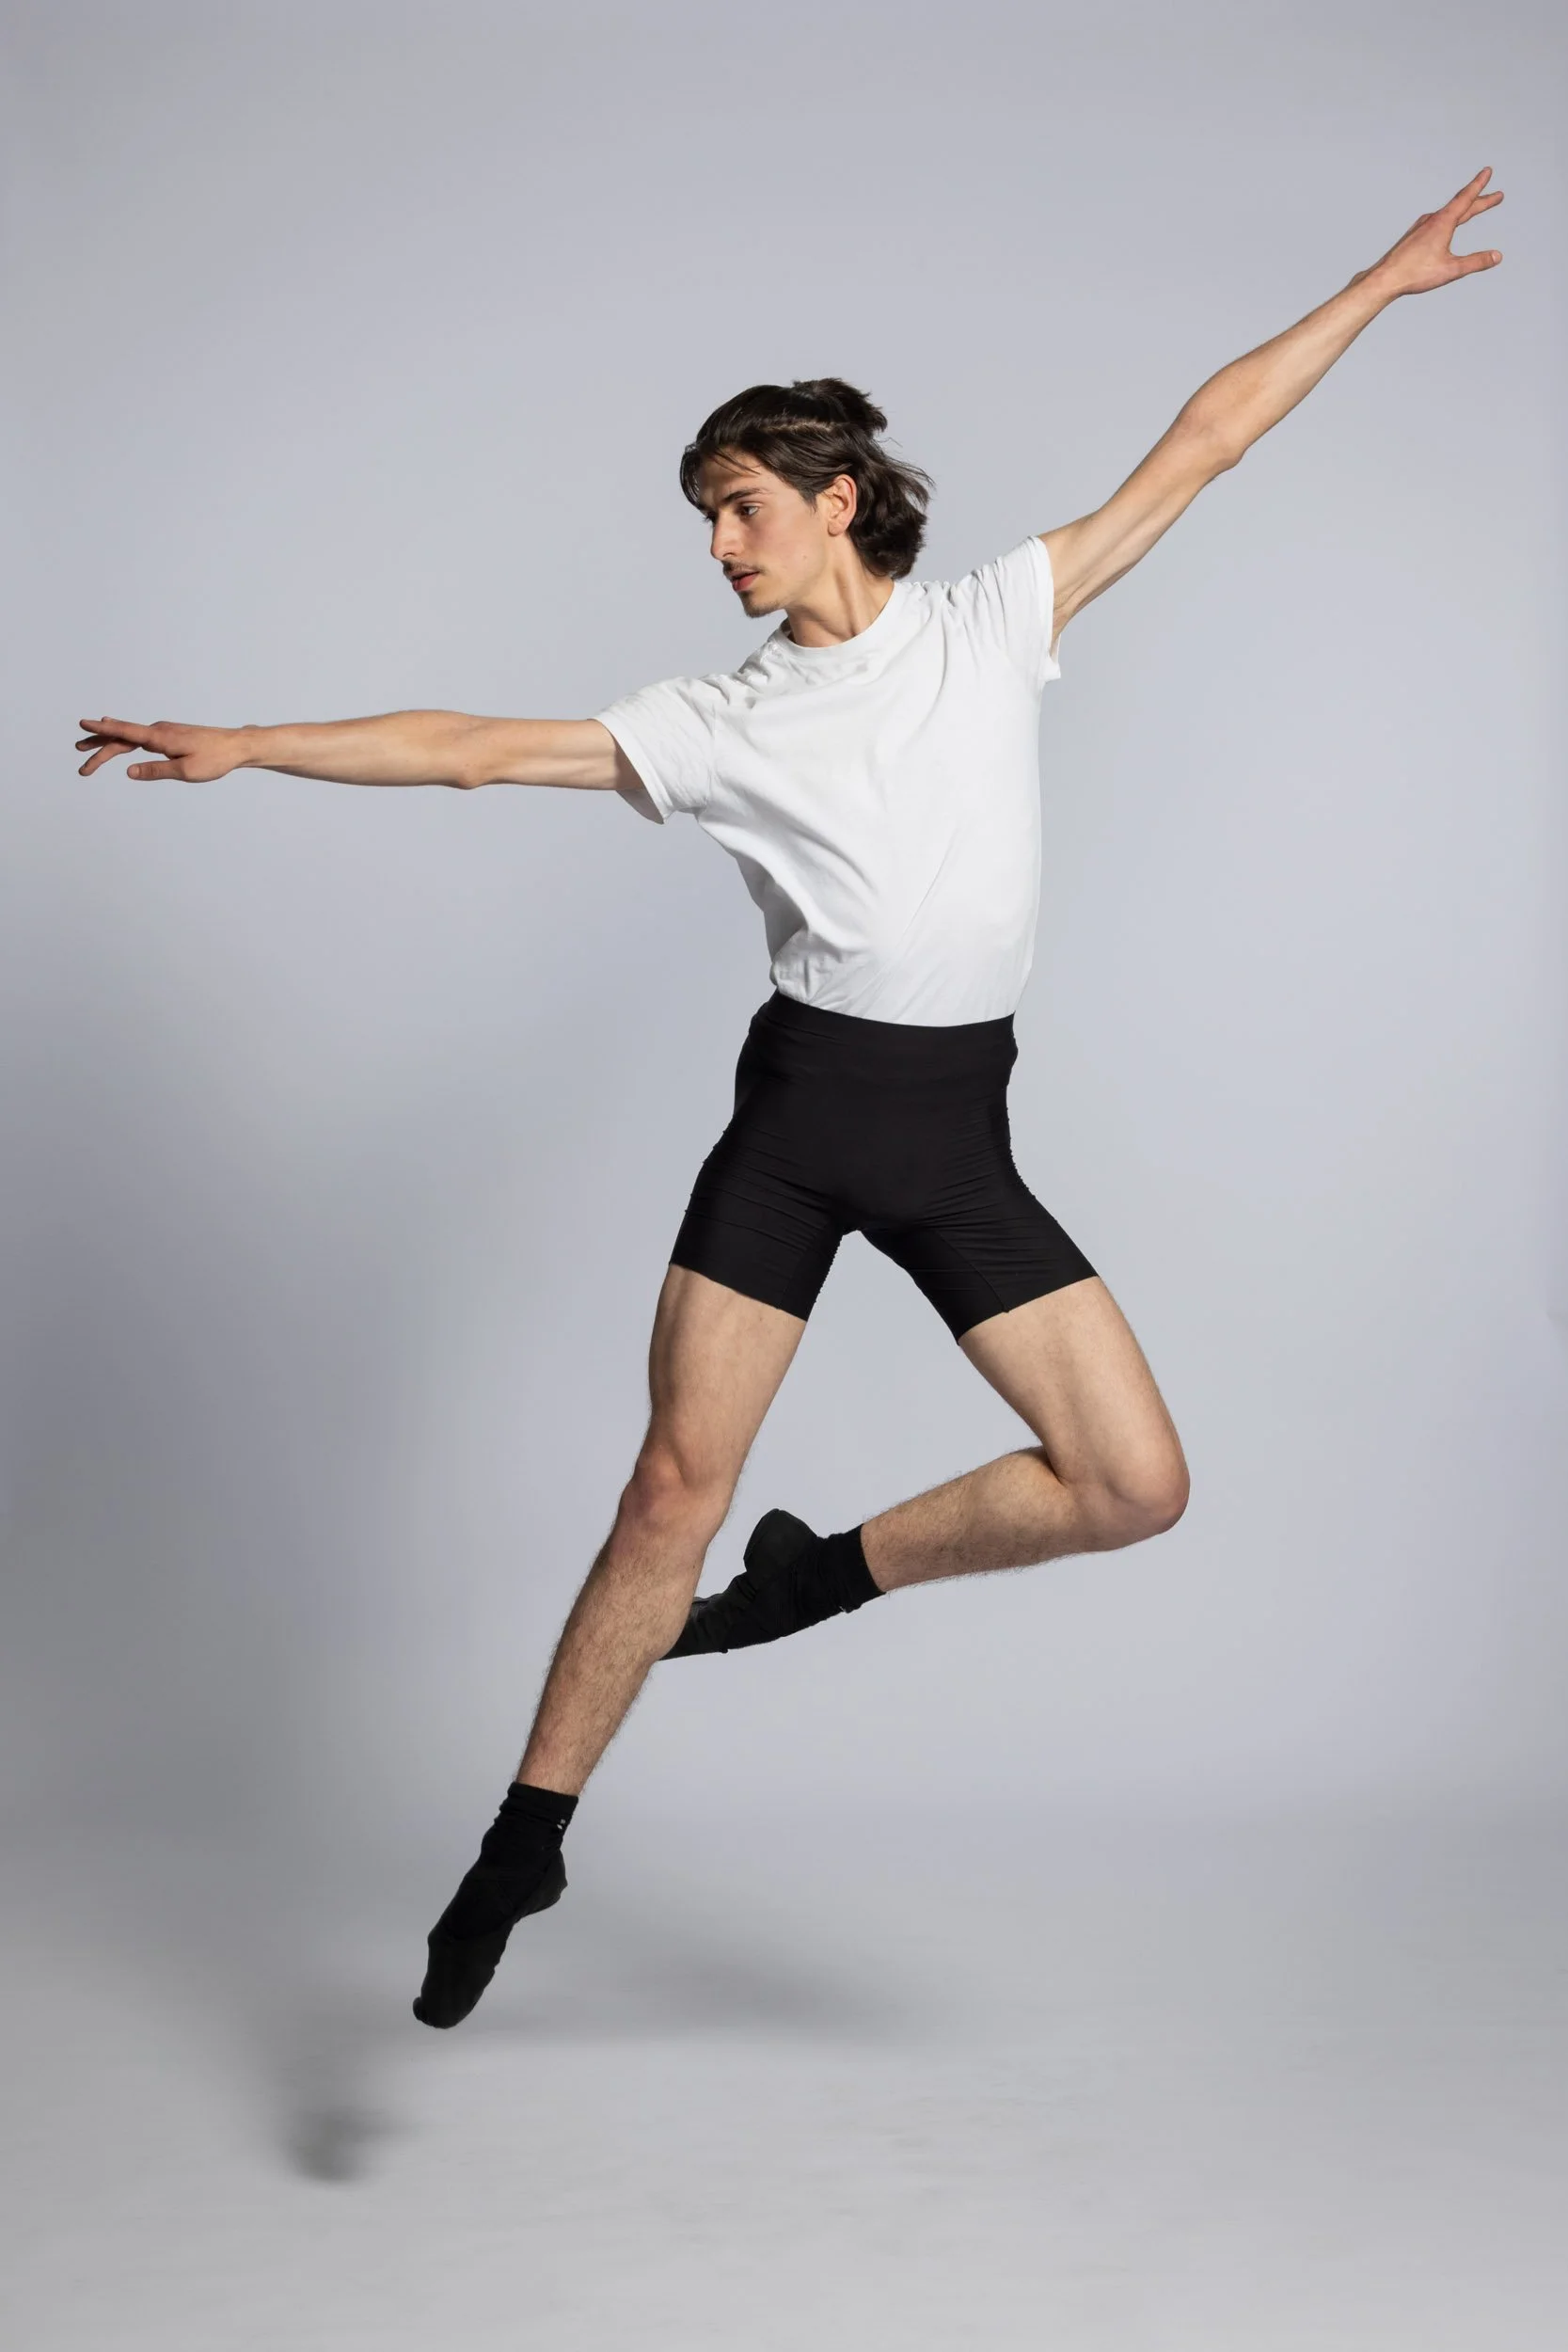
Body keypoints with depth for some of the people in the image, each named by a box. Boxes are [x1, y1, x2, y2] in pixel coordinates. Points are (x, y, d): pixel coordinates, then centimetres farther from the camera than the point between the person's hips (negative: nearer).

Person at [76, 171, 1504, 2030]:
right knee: (678, 1482, -7)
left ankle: (829, 1571, 16)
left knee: (1135, 1488, -6)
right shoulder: (722, 722, 7)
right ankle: (527, 1841, 8)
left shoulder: (997, 622, 9)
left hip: (956, 1139, 1)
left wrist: (1376, 288, 14)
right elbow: (472, 746, 6)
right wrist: (241, 747, 1)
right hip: (796, 1111, -1)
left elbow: (1195, 450, 12)